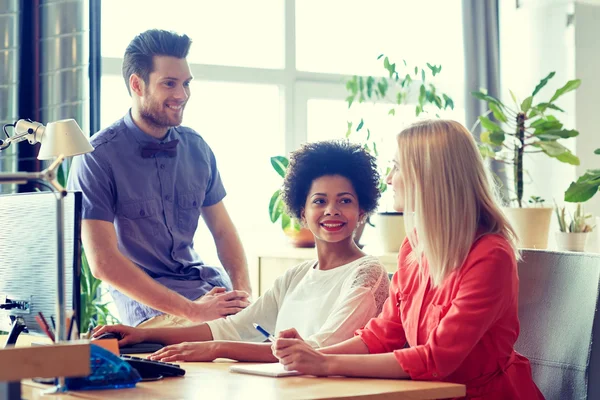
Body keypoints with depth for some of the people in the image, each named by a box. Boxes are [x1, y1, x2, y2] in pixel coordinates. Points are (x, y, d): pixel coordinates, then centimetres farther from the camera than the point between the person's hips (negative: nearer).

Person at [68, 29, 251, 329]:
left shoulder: (197, 148, 9)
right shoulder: (97, 158, -10)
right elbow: (103, 262, -16)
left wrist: (244, 292, -7)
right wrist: (191, 310, -21)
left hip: (210, 285, 7)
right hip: (147, 304, -6)